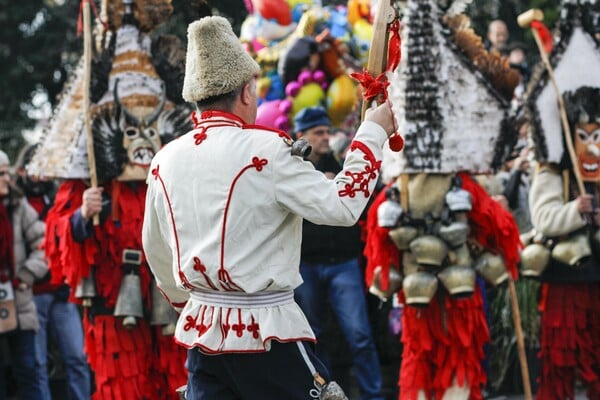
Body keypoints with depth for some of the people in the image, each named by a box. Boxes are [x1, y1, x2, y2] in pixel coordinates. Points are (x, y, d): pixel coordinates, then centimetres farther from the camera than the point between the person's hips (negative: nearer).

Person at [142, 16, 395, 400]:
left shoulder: (165, 162, 5)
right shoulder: (266, 150, -14)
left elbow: (156, 252, 16)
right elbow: (341, 205, -14)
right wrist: (373, 134, -3)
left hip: (199, 329, 6)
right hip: (267, 333, -6)